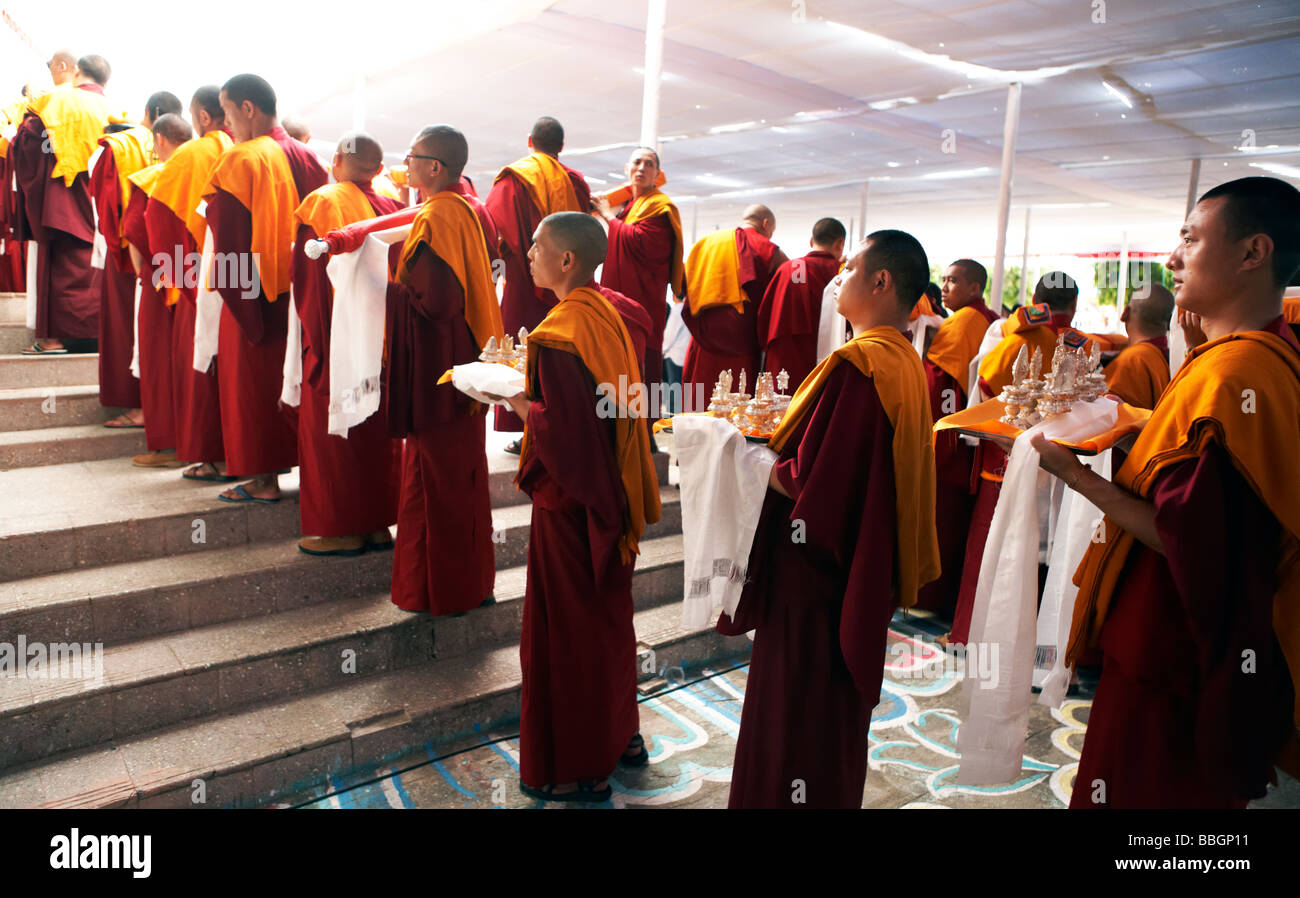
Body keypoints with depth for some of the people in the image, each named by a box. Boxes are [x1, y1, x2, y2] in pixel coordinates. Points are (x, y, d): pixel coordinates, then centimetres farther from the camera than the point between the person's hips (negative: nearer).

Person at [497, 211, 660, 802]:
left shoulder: (559, 335, -22)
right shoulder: (608, 316, 5)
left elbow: (564, 430, -24)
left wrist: (510, 398, -10)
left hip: (570, 498, -9)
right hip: (610, 490, 9)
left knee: (567, 626, 5)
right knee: (608, 614, 21)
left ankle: (577, 768, 21)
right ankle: (619, 734, 38)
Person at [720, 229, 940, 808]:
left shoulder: (853, 365, -24)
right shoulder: (905, 363, 4)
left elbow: (809, 482, -26)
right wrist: (780, 439, 8)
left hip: (815, 575, -9)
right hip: (867, 565, 9)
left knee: (796, 711, 8)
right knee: (837, 707, 24)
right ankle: (832, 793, 42)